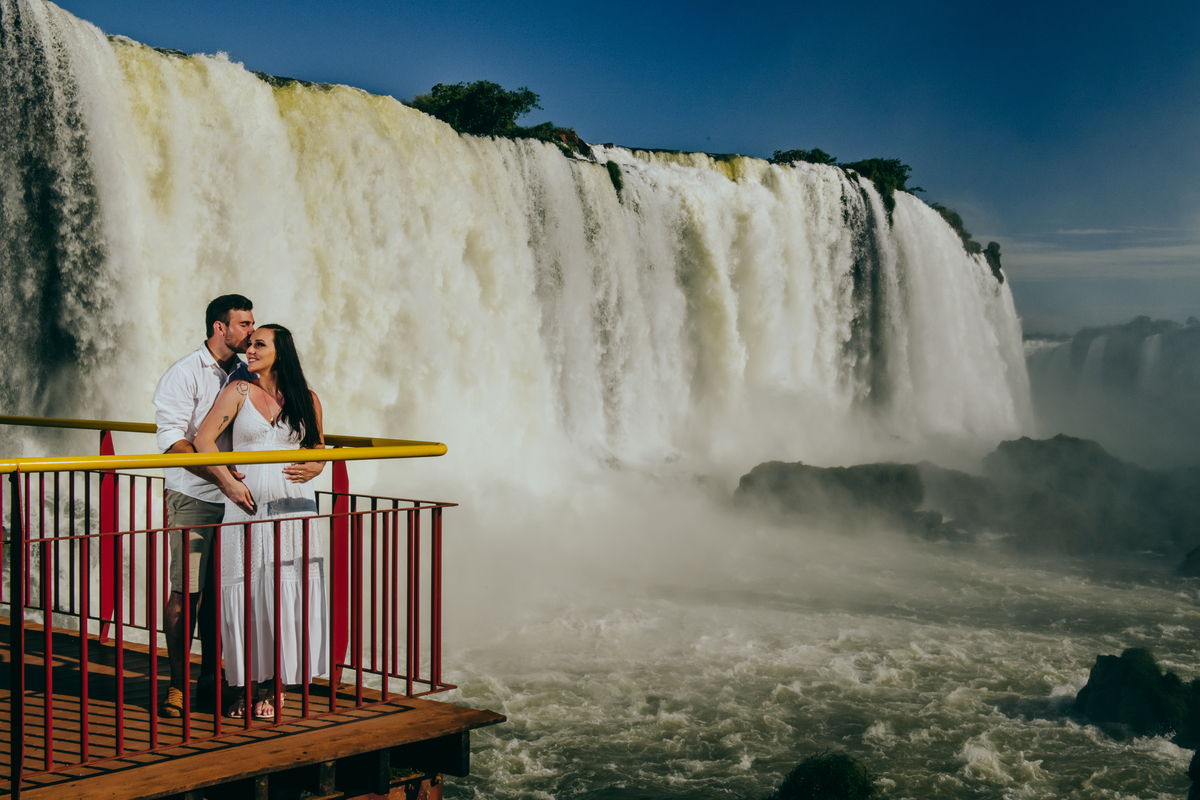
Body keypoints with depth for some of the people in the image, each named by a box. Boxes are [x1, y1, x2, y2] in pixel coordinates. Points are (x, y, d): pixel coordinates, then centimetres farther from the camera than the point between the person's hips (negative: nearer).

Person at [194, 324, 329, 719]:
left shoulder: (307, 400, 6)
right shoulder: (239, 392, 1)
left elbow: (318, 444, 20)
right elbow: (203, 439, -1)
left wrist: (313, 467, -2)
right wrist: (229, 483, -11)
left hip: (293, 508, 1)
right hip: (246, 504, -1)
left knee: (289, 594, 0)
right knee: (245, 594, -1)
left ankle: (282, 676, 11)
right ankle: (248, 688, 8)